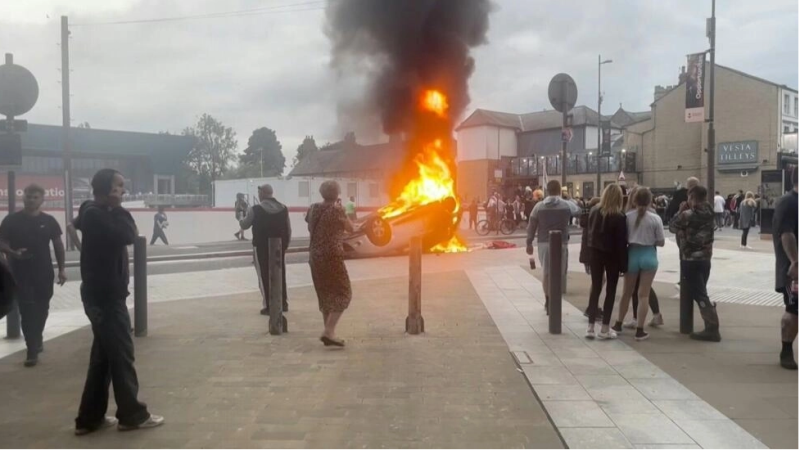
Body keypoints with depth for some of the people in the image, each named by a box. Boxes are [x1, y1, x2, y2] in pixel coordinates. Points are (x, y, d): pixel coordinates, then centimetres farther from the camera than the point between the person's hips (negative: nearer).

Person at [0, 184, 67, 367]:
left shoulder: (49, 221, 1)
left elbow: (58, 245, 7)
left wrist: (61, 269, 4)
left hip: (44, 273, 2)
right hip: (21, 273, -2)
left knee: (41, 309, 13)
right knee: (27, 310, -5)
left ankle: (36, 340, 37)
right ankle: (32, 350, -2)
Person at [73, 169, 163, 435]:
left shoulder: (99, 214, 15)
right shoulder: (95, 214, -16)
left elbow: (126, 235, 15)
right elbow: (128, 236, -25)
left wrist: (115, 209, 9)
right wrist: (117, 208, -15)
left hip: (104, 294, 10)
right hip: (105, 296, -10)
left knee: (103, 356, 13)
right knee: (121, 354, -2)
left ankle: (90, 418, 19)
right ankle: (132, 415, 8)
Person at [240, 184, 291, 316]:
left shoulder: (255, 209, -10)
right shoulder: (283, 208, 2)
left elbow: (244, 225, 3)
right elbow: (288, 230, 7)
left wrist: (241, 220, 26)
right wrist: (285, 244, 18)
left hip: (262, 247, -4)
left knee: (265, 276, 2)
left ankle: (268, 306, 3)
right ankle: (283, 303, 21)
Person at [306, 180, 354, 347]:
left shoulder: (313, 209, 7)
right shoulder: (337, 211, -11)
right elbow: (351, 229, 1)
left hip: (315, 257, 7)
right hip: (331, 257, -7)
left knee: (325, 295, 15)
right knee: (342, 294, 1)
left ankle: (329, 333, 17)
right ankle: (328, 332, -11)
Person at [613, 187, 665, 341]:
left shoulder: (628, 216, -6)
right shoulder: (655, 218, -9)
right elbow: (661, 242, -3)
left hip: (632, 254, 2)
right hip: (649, 255, -2)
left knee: (627, 292, 18)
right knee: (643, 295, 4)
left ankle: (619, 324, 30)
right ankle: (639, 330, 5)